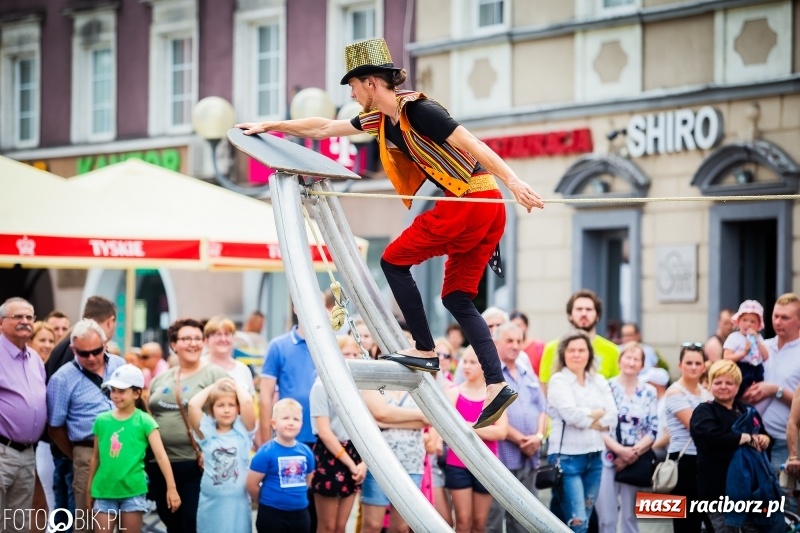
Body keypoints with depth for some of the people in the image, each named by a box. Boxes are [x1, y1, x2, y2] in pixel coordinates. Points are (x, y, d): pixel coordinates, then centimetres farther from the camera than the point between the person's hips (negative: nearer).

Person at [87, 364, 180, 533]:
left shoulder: (144, 421, -6)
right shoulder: (101, 420, 4)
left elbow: (161, 455, -12)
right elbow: (95, 457, 11)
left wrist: (171, 488, -21)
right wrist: (89, 490, 13)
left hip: (133, 491, -3)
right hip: (104, 490, 3)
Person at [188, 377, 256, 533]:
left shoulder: (243, 431, 0)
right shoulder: (206, 432, 2)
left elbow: (247, 401, -15)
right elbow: (193, 404, -11)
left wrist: (235, 384, 2)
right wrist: (213, 387, 2)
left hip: (237, 503, -1)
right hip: (211, 502, 1)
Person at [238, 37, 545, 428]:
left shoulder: (417, 110, -13)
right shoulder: (381, 120, 15)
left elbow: (472, 143, -19)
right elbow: (323, 129, 25)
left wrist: (513, 181, -26)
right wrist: (268, 126, 29)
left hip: (470, 201, -9)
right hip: (485, 211, 9)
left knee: (394, 261, 2)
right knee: (457, 297, 6)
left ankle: (425, 351, 3)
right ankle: (496, 385, -3)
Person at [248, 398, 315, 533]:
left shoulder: (306, 451, 1)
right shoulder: (266, 452, -14)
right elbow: (251, 484, -10)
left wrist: (296, 499, 12)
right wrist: (268, 502, 3)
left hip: (300, 515, 5)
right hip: (272, 516, -5)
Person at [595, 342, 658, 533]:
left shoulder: (649, 392, 8)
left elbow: (653, 430, 4)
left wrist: (634, 453, -10)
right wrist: (620, 449, -15)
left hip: (637, 461, 2)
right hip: (608, 458, -2)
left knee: (630, 516, 8)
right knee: (606, 517, -4)